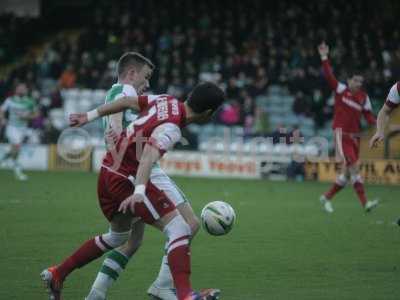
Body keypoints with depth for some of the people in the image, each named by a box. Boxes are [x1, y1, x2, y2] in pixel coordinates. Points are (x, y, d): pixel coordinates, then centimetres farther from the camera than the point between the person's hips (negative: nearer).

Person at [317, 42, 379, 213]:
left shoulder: (364, 97, 10)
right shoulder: (341, 90, -1)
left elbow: (368, 115, 8)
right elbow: (329, 76, -8)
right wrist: (324, 58, -17)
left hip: (354, 136, 6)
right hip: (341, 133, -6)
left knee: (347, 172, 7)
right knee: (353, 166, -17)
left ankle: (327, 197, 24)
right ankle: (364, 203, -23)